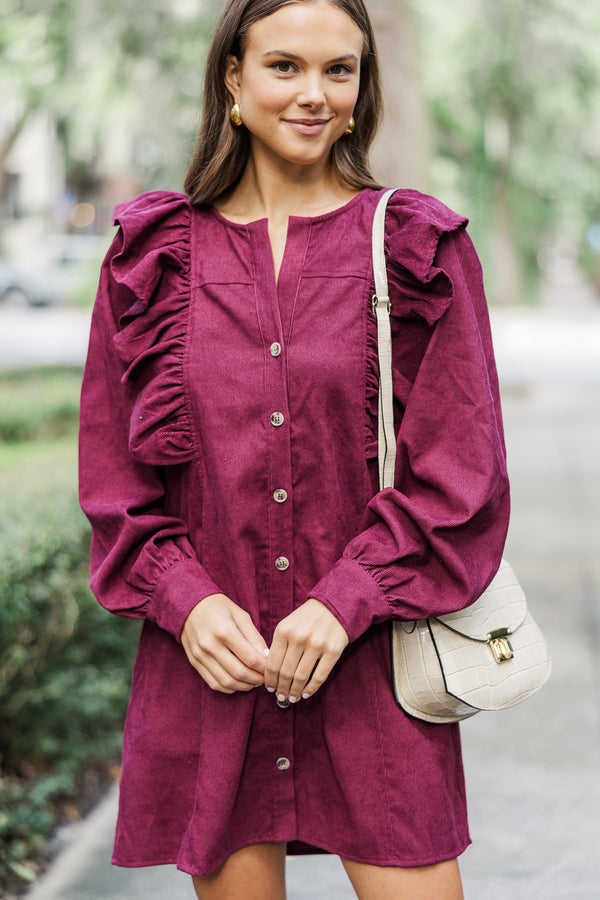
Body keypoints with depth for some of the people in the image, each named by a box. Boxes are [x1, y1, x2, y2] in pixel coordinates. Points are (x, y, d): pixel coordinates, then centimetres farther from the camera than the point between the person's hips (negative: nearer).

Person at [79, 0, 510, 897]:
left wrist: (345, 602, -12)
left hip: (373, 666, -1)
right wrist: (185, 597, -7)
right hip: (211, 663, 1)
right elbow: (111, 468, 8)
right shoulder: (157, 252, 6)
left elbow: (462, 472, -2)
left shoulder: (421, 248, 2)